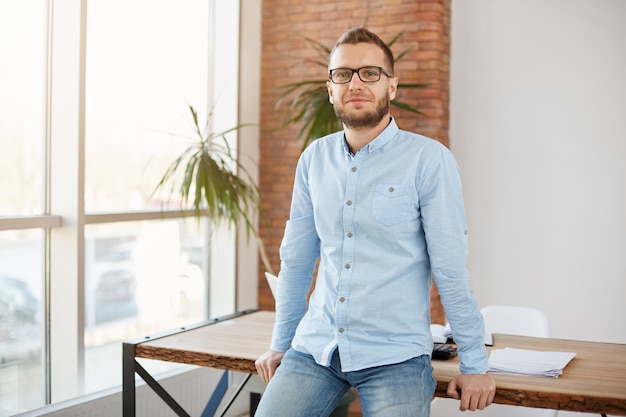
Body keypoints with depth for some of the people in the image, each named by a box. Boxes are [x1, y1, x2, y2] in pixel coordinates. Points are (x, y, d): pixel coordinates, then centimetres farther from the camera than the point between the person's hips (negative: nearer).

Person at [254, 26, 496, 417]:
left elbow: (451, 269, -8)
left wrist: (474, 366, -6)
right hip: (315, 347, 4)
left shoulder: (429, 159, -9)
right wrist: (281, 344, 16)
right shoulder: (315, 159, 5)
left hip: (395, 355, -3)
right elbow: (296, 260, 12)